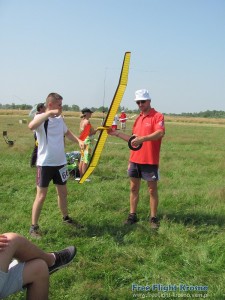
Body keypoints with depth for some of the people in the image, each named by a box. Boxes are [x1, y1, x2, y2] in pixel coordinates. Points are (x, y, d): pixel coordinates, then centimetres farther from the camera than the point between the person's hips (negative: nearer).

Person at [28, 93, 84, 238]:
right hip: (45, 164, -6)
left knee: (63, 192, 18)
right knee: (41, 196, -2)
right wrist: (49, 113, -40)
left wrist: (79, 140, 5)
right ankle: (34, 226, 10)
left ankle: (66, 217, 38)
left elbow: (67, 132, 23)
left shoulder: (60, 119, 6)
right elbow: (31, 126, -37)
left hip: (60, 162, 7)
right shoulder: (41, 118, -14)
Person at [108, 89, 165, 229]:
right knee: (134, 188, 11)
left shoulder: (158, 116, -8)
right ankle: (133, 215, 22)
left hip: (150, 160, -7)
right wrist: (117, 133, 11)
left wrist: (142, 138, -35)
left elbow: (160, 133, -26)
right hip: (135, 159, 7)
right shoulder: (138, 118, 14)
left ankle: (153, 218, 14)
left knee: (152, 190, 5)